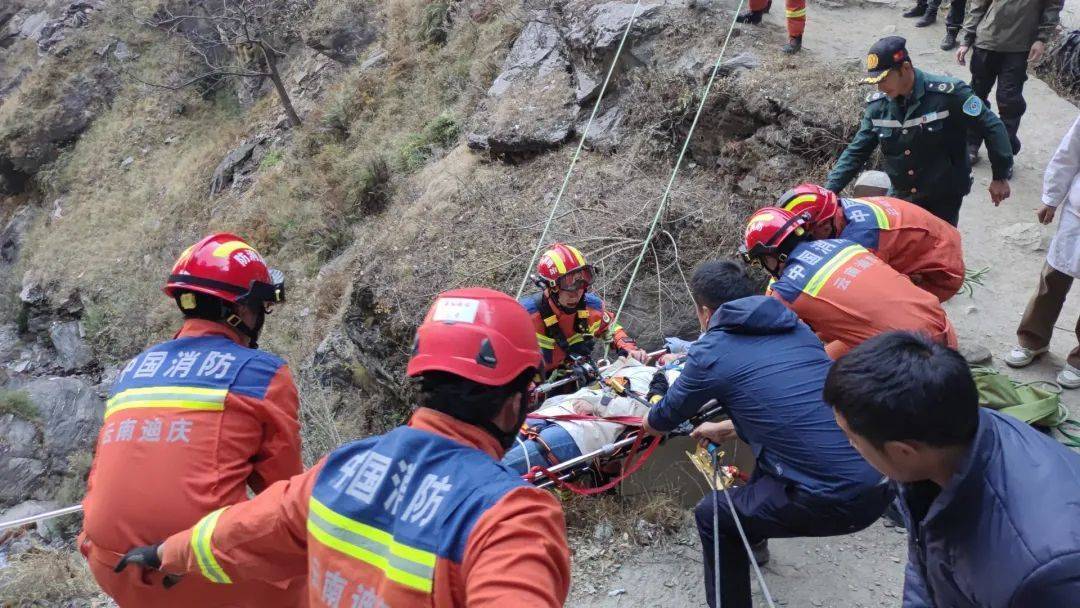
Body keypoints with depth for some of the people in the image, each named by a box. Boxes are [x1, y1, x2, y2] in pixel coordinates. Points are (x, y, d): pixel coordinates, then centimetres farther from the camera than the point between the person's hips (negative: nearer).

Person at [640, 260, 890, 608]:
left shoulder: (711, 351, -2)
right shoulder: (795, 328, 16)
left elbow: (660, 423, 15)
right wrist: (724, 430, 44)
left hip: (839, 498, -7)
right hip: (884, 476, 7)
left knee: (712, 515, 16)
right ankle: (752, 542, 54)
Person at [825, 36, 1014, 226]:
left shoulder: (947, 93, -20)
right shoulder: (877, 104, -6)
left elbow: (992, 127, -13)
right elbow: (857, 151, -2)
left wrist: (1000, 177, -10)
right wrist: (830, 189, -13)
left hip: (944, 199, -4)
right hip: (901, 197, 4)